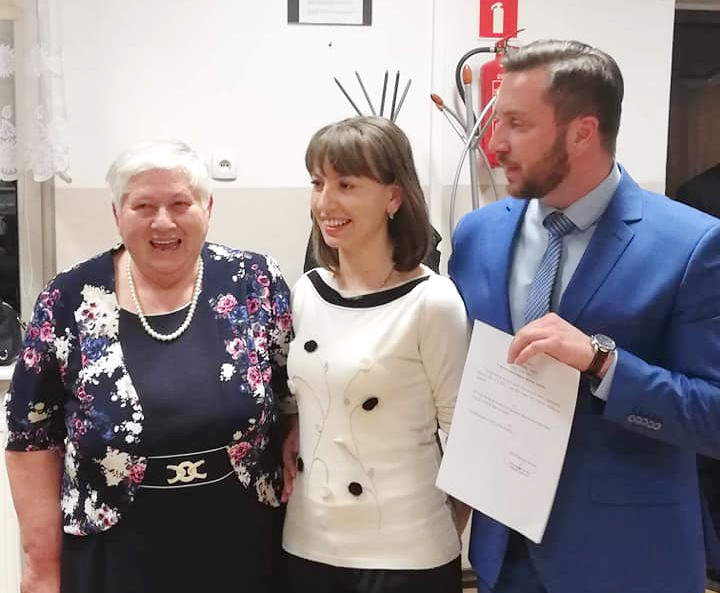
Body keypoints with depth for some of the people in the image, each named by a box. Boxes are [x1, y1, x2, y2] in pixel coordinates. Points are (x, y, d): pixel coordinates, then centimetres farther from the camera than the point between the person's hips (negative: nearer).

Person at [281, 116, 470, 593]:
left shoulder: (432, 303, -15)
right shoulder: (306, 292, 0)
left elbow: (461, 432, -7)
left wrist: (444, 538, 1)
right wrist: (294, 434, 0)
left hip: (404, 553, -5)